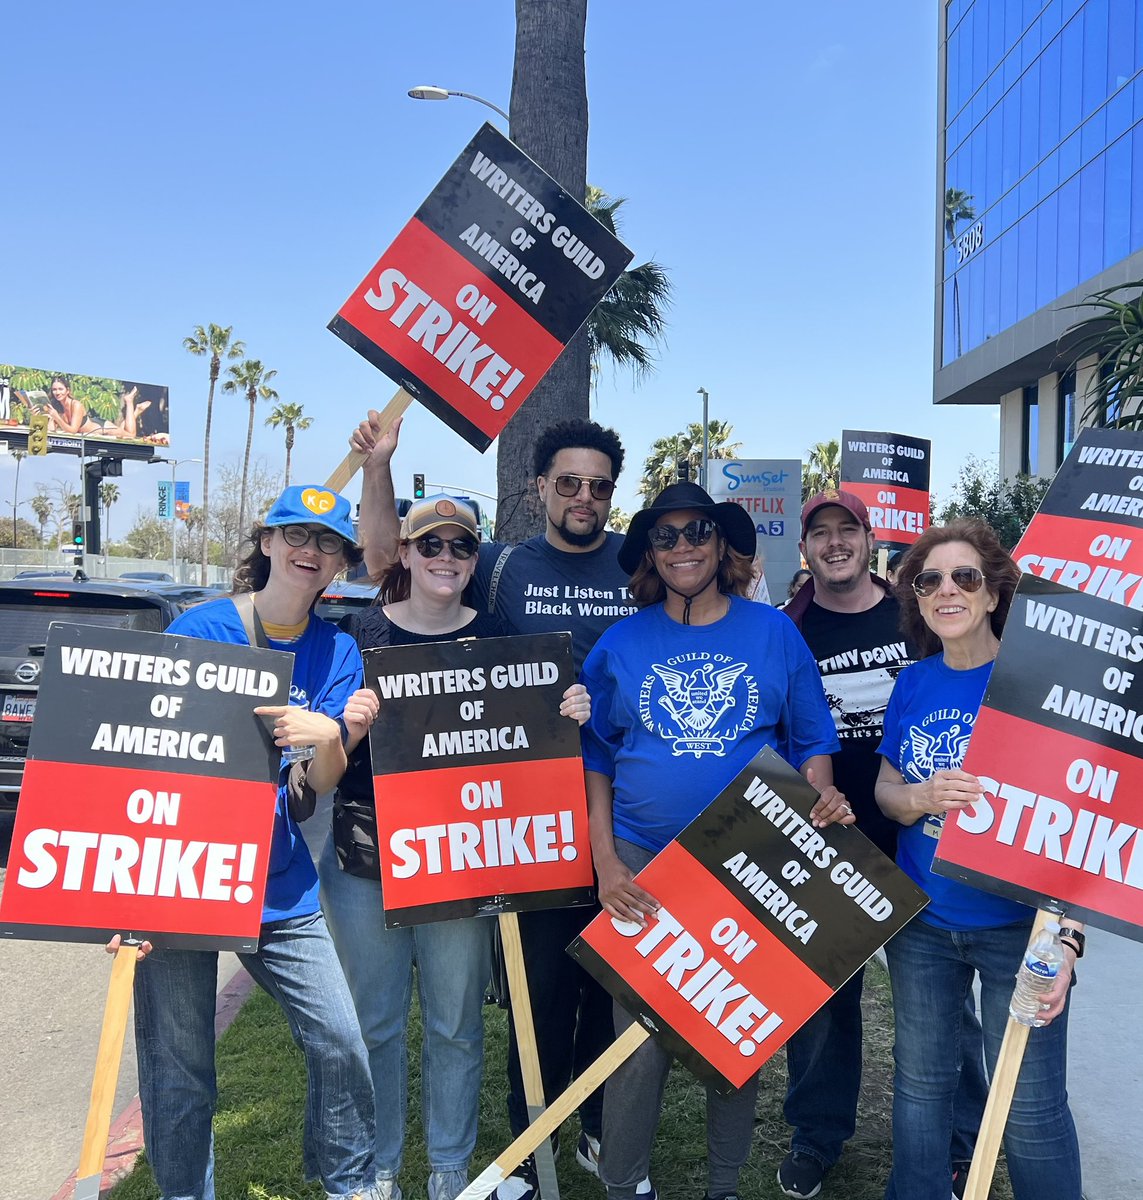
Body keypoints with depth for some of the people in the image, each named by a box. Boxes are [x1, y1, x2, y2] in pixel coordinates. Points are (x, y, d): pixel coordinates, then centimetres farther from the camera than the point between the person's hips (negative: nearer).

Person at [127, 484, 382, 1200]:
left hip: (277, 882, 3)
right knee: (178, 1068, 6)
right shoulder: (199, 629, -5)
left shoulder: (337, 652, 4)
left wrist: (328, 737, -25)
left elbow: (323, 784, -1)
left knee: (341, 1042, 2)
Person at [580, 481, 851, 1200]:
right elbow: (595, 760, 6)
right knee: (642, 1039, 1)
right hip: (644, 865, 0)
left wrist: (824, 799, -13)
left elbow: (812, 740, 7)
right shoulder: (621, 645, 3)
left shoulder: (773, 633, 2)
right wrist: (605, 860, -3)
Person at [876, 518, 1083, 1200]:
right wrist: (921, 798, -19)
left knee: (1032, 1108, 3)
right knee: (920, 1083, 18)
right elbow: (884, 785, 6)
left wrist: (1066, 932, -21)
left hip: (1018, 925, -4)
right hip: (920, 921, 5)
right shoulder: (913, 683, 3)